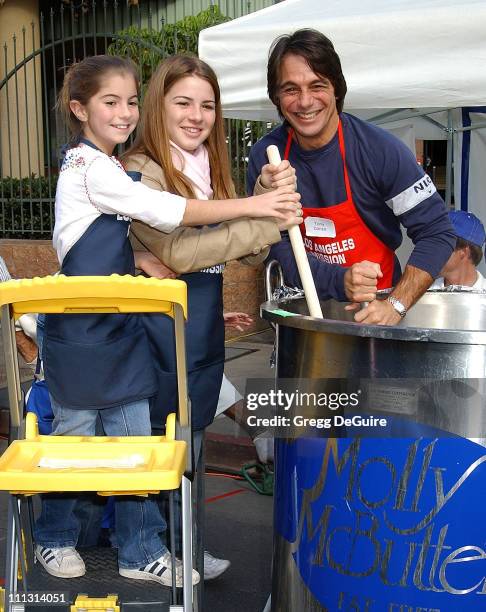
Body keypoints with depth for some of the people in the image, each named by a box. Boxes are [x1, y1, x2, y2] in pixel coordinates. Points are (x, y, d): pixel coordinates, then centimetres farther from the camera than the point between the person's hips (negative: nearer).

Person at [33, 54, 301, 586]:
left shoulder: (108, 166, 13)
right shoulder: (88, 165, -15)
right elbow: (168, 210, -23)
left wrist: (138, 259, 1)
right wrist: (252, 206, -24)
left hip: (120, 326, 8)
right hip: (80, 328, -8)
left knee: (133, 438, 8)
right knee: (73, 433, 7)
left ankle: (140, 551, 17)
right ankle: (54, 538, 26)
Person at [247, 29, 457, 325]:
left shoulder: (381, 150, -13)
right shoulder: (266, 157, -5)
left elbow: (437, 232, -10)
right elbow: (279, 249, -7)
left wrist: (395, 305, -22)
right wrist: (340, 281, -23)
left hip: (374, 311, -3)